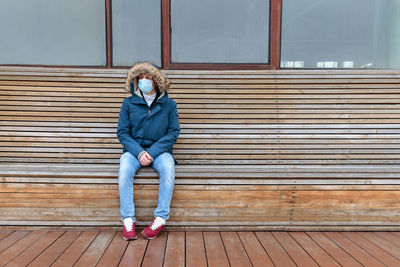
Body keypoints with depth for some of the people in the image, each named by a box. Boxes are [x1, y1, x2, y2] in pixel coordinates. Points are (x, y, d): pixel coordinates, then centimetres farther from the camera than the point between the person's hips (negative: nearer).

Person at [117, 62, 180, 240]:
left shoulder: (169, 104, 5)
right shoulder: (129, 103, 7)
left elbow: (173, 132, -1)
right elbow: (122, 132, 2)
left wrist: (153, 152, -14)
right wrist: (139, 152, -15)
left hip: (159, 150, 0)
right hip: (134, 149, 1)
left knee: (168, 168, -33)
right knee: (125, 169, -31)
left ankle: (161, 217, -22)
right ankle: (128, 219, -22)